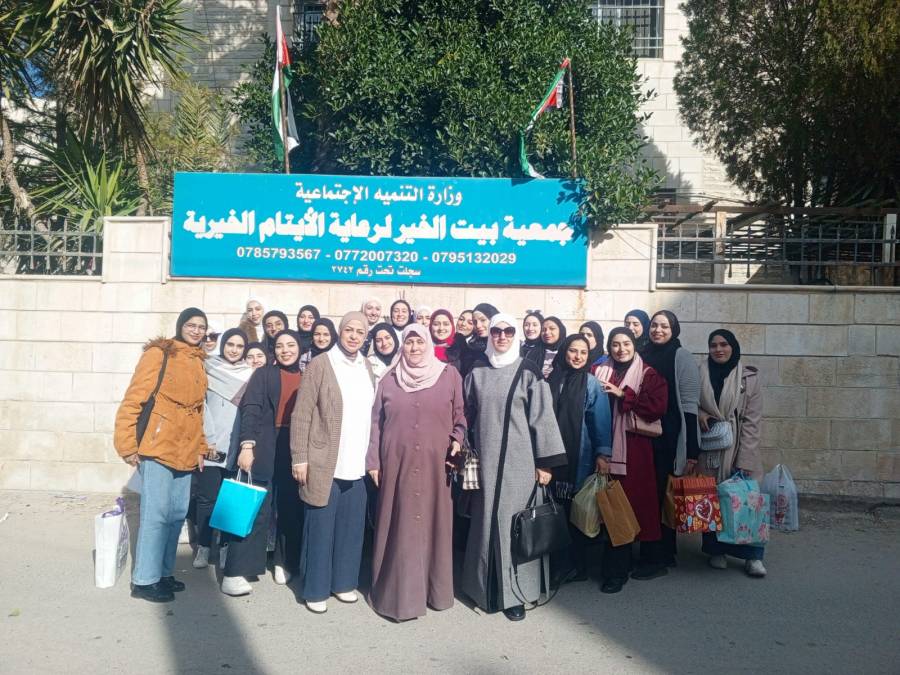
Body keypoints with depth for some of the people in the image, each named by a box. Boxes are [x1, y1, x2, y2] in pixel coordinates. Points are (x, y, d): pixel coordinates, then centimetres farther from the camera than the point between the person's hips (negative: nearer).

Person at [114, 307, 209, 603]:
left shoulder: (198, 361, 14)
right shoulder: (158, 354, -7)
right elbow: (133, 400, -10)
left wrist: (199, 446, 16)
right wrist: (127, 444, -13)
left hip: (185, 451, 7)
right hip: (157, 446, -7)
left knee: (177, 514, 12)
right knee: (156, 513, -3)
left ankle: (163, 571, 25)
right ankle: (144, 579, 8)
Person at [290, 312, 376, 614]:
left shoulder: (367, 368, 10)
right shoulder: (320, 364, -6)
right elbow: (302, 414, -7)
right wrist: (300, 458, -11)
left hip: (357, 465, 5)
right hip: (324, 463, -5)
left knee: (351, 527, 12)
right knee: (321, 528, 4)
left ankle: (344, 582, 27)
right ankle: (316, 590, 17)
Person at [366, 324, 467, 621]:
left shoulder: (450, 376, 4)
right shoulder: (389, 379, 7)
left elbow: (460, 415, 8)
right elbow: (376, 422, 8)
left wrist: (457, 440, -10)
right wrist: (373, 461, 4)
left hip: (436, 465, 0)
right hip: (397, 464, 1)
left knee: (434, 524, 7)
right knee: (399, 527, 5)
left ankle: (434, 588, 22)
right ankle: (396, 592, 16)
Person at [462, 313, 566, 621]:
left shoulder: (528, 373, -1)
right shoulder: (476, 374, 8)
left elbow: (542, 417, -4)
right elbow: (468, 417, 13)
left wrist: (545, 462, -8)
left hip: (519, 461, -3)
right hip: (485, 461, 3)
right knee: (486, 523, 7)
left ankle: (515, 593, 12)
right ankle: (487, 589, 20)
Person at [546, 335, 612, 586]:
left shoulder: (591, 383, -1)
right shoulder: (552, 380, 7)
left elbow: (601, 421, -4)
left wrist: (603, 452, -12)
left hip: (579, 458, -3)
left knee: (575, 511, 4)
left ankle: (576, 566, 18)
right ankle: (558, 564, 21)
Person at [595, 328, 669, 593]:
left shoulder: (650, 375, 5)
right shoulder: (600, 373, 12)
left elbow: (657, 408, -8)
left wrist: (623, 395, -11)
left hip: (634, 450, -2)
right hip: (606, 449, 2)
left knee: (632, 502, -3)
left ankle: (617, 570, 6)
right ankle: (617, 565, 16)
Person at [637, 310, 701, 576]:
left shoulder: (681, 357, -5)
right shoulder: (643, 355, 9)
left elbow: (690, 405, -9)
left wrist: (691, 451, -13)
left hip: (670, 440, -4)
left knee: (663, 496, 3)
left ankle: (658, 558, 16)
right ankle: (663, 555, 24)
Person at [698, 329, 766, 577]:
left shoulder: (749, 378, -3)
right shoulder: (700, 374, 2)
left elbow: (752, 422, -5)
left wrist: (744, 461, -11)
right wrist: (698, 413, -9)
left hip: (739, 449, -1)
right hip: (709, 449, 1)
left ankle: (753, 556, 7)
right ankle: (716, 551, 19)